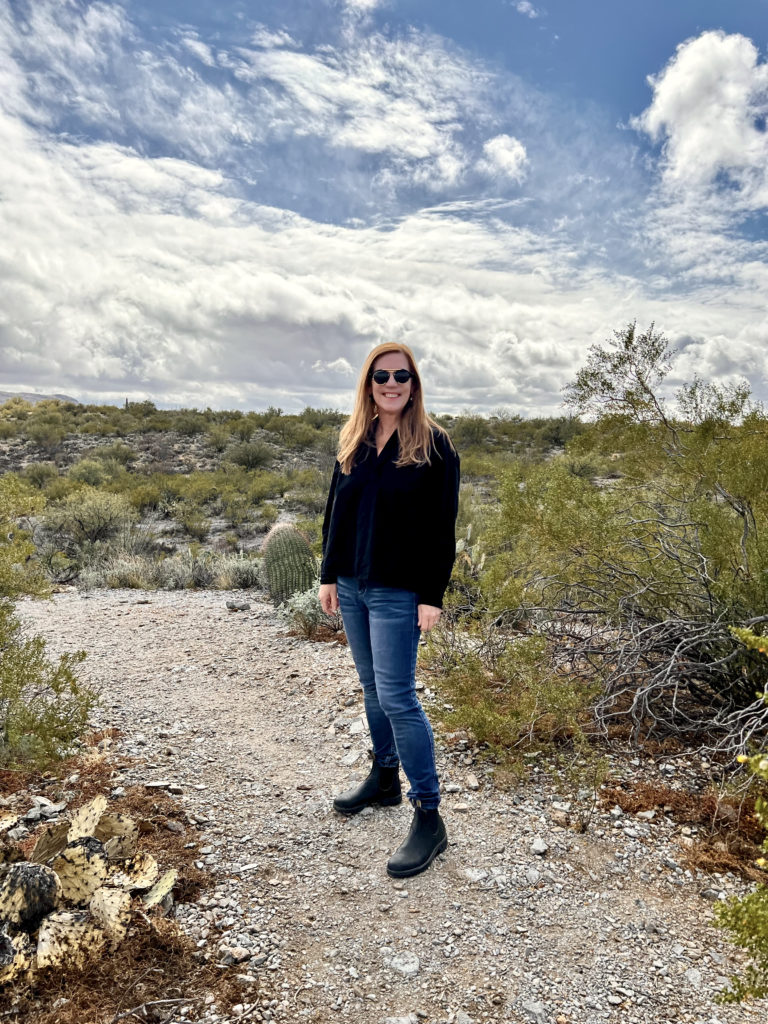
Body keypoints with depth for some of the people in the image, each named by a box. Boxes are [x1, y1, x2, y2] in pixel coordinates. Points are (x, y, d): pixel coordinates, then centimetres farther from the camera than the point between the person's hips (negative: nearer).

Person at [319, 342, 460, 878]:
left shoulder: (433, 444, -8)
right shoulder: (353, 440, 8)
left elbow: (441, 527, -10)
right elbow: (337, 511, 12)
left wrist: (433, 595, -14)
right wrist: (329, 575, 10)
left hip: (398, 592, -6)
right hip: (352, 586, 6)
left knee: (397, 697, -6)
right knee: (372, 687, 17)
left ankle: (429, 817, 6)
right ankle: (385, 778, 37)